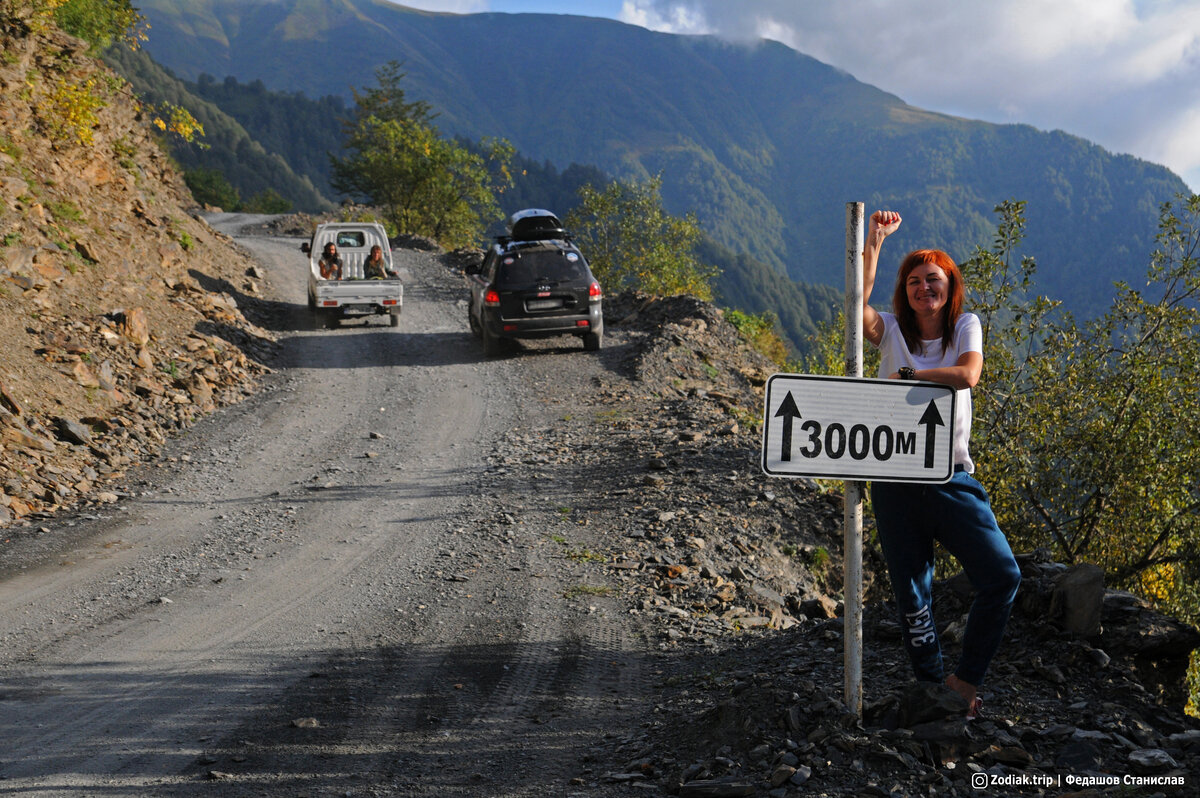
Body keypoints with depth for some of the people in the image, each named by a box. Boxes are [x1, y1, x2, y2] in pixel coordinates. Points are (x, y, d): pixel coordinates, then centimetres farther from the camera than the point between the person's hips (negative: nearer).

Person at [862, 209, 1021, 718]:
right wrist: (873, 243, -19)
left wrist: (905, 375, -12)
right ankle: (931, 684, 20)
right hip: (896, 479, 0)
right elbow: (856, 306, -18)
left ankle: (966, 678, 6)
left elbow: (967, 375, -16)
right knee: (911, 593, 5)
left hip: (952, 477, 0)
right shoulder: (892, 330, 4)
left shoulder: (965, 327, 5)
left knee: (1002, 575, -9)